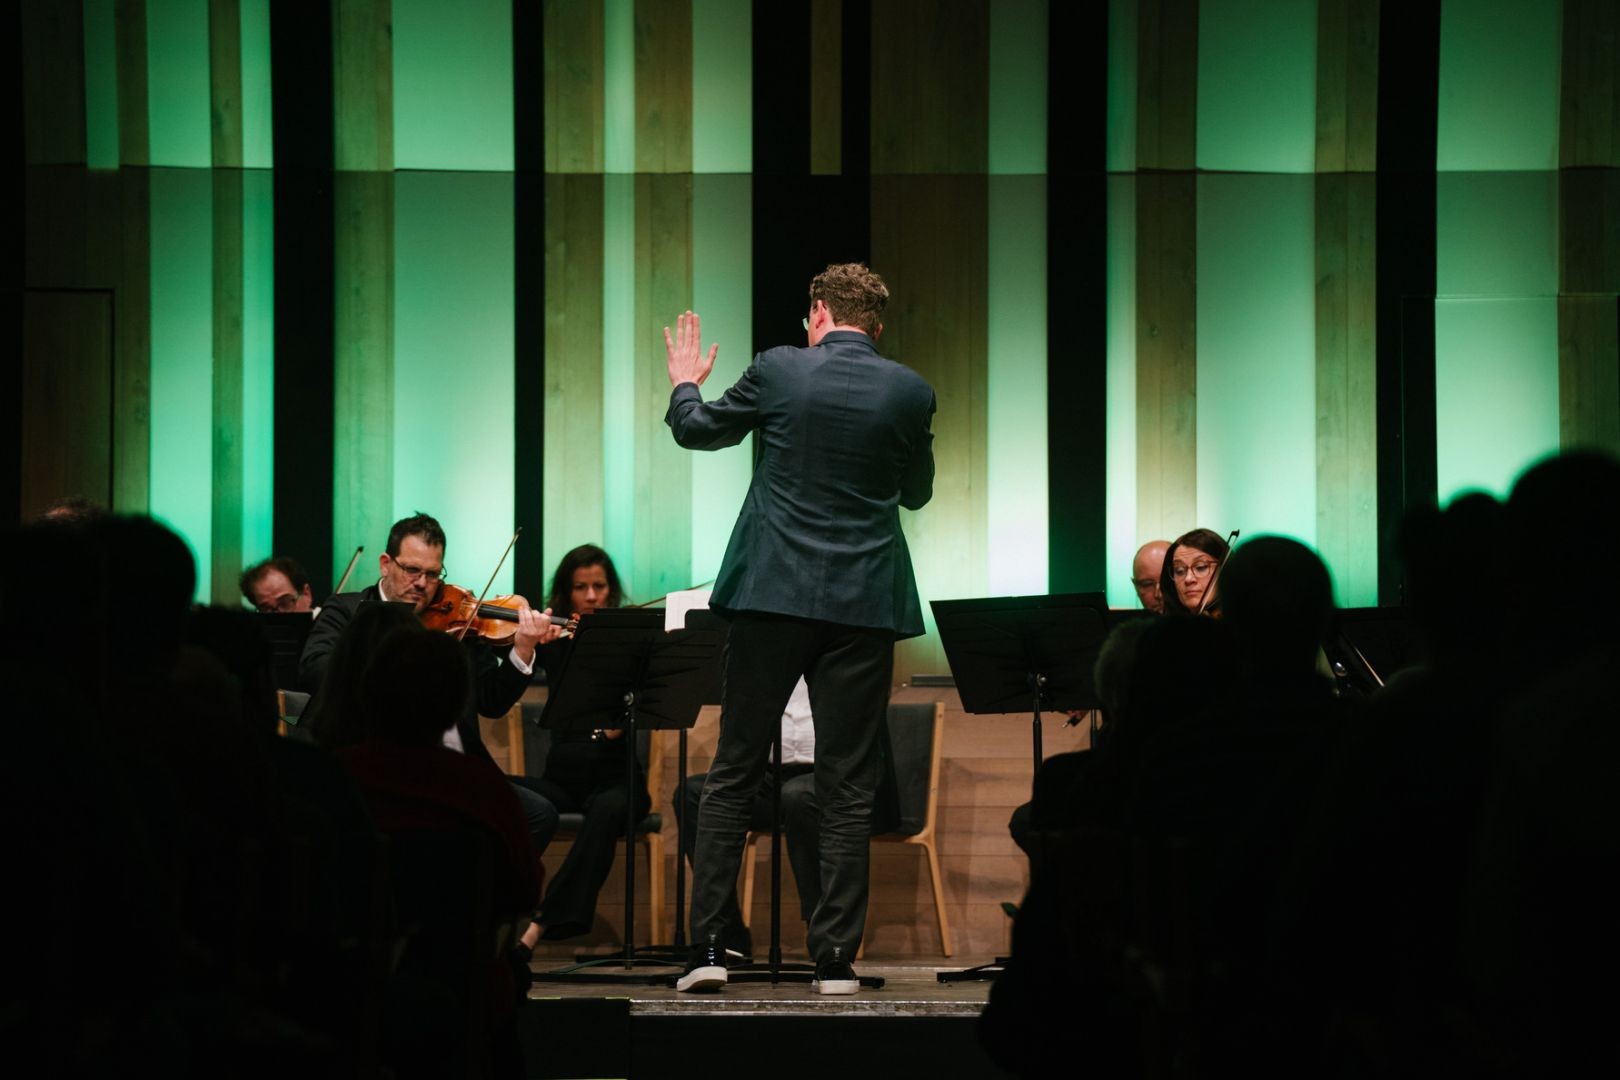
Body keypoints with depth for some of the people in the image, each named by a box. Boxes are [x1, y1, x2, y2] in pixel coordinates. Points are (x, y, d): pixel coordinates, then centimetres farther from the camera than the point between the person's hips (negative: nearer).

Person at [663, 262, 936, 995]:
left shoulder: (778, 371, -4)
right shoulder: (909, 392, -1)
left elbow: (697, 431, 12)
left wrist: (683, 385, 32)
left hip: (774, 596, 0)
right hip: (863, 604, 0)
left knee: (733, 775, 7)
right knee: (847, 788, 5)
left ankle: (705, 946, 3)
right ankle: (836, 956, 3)